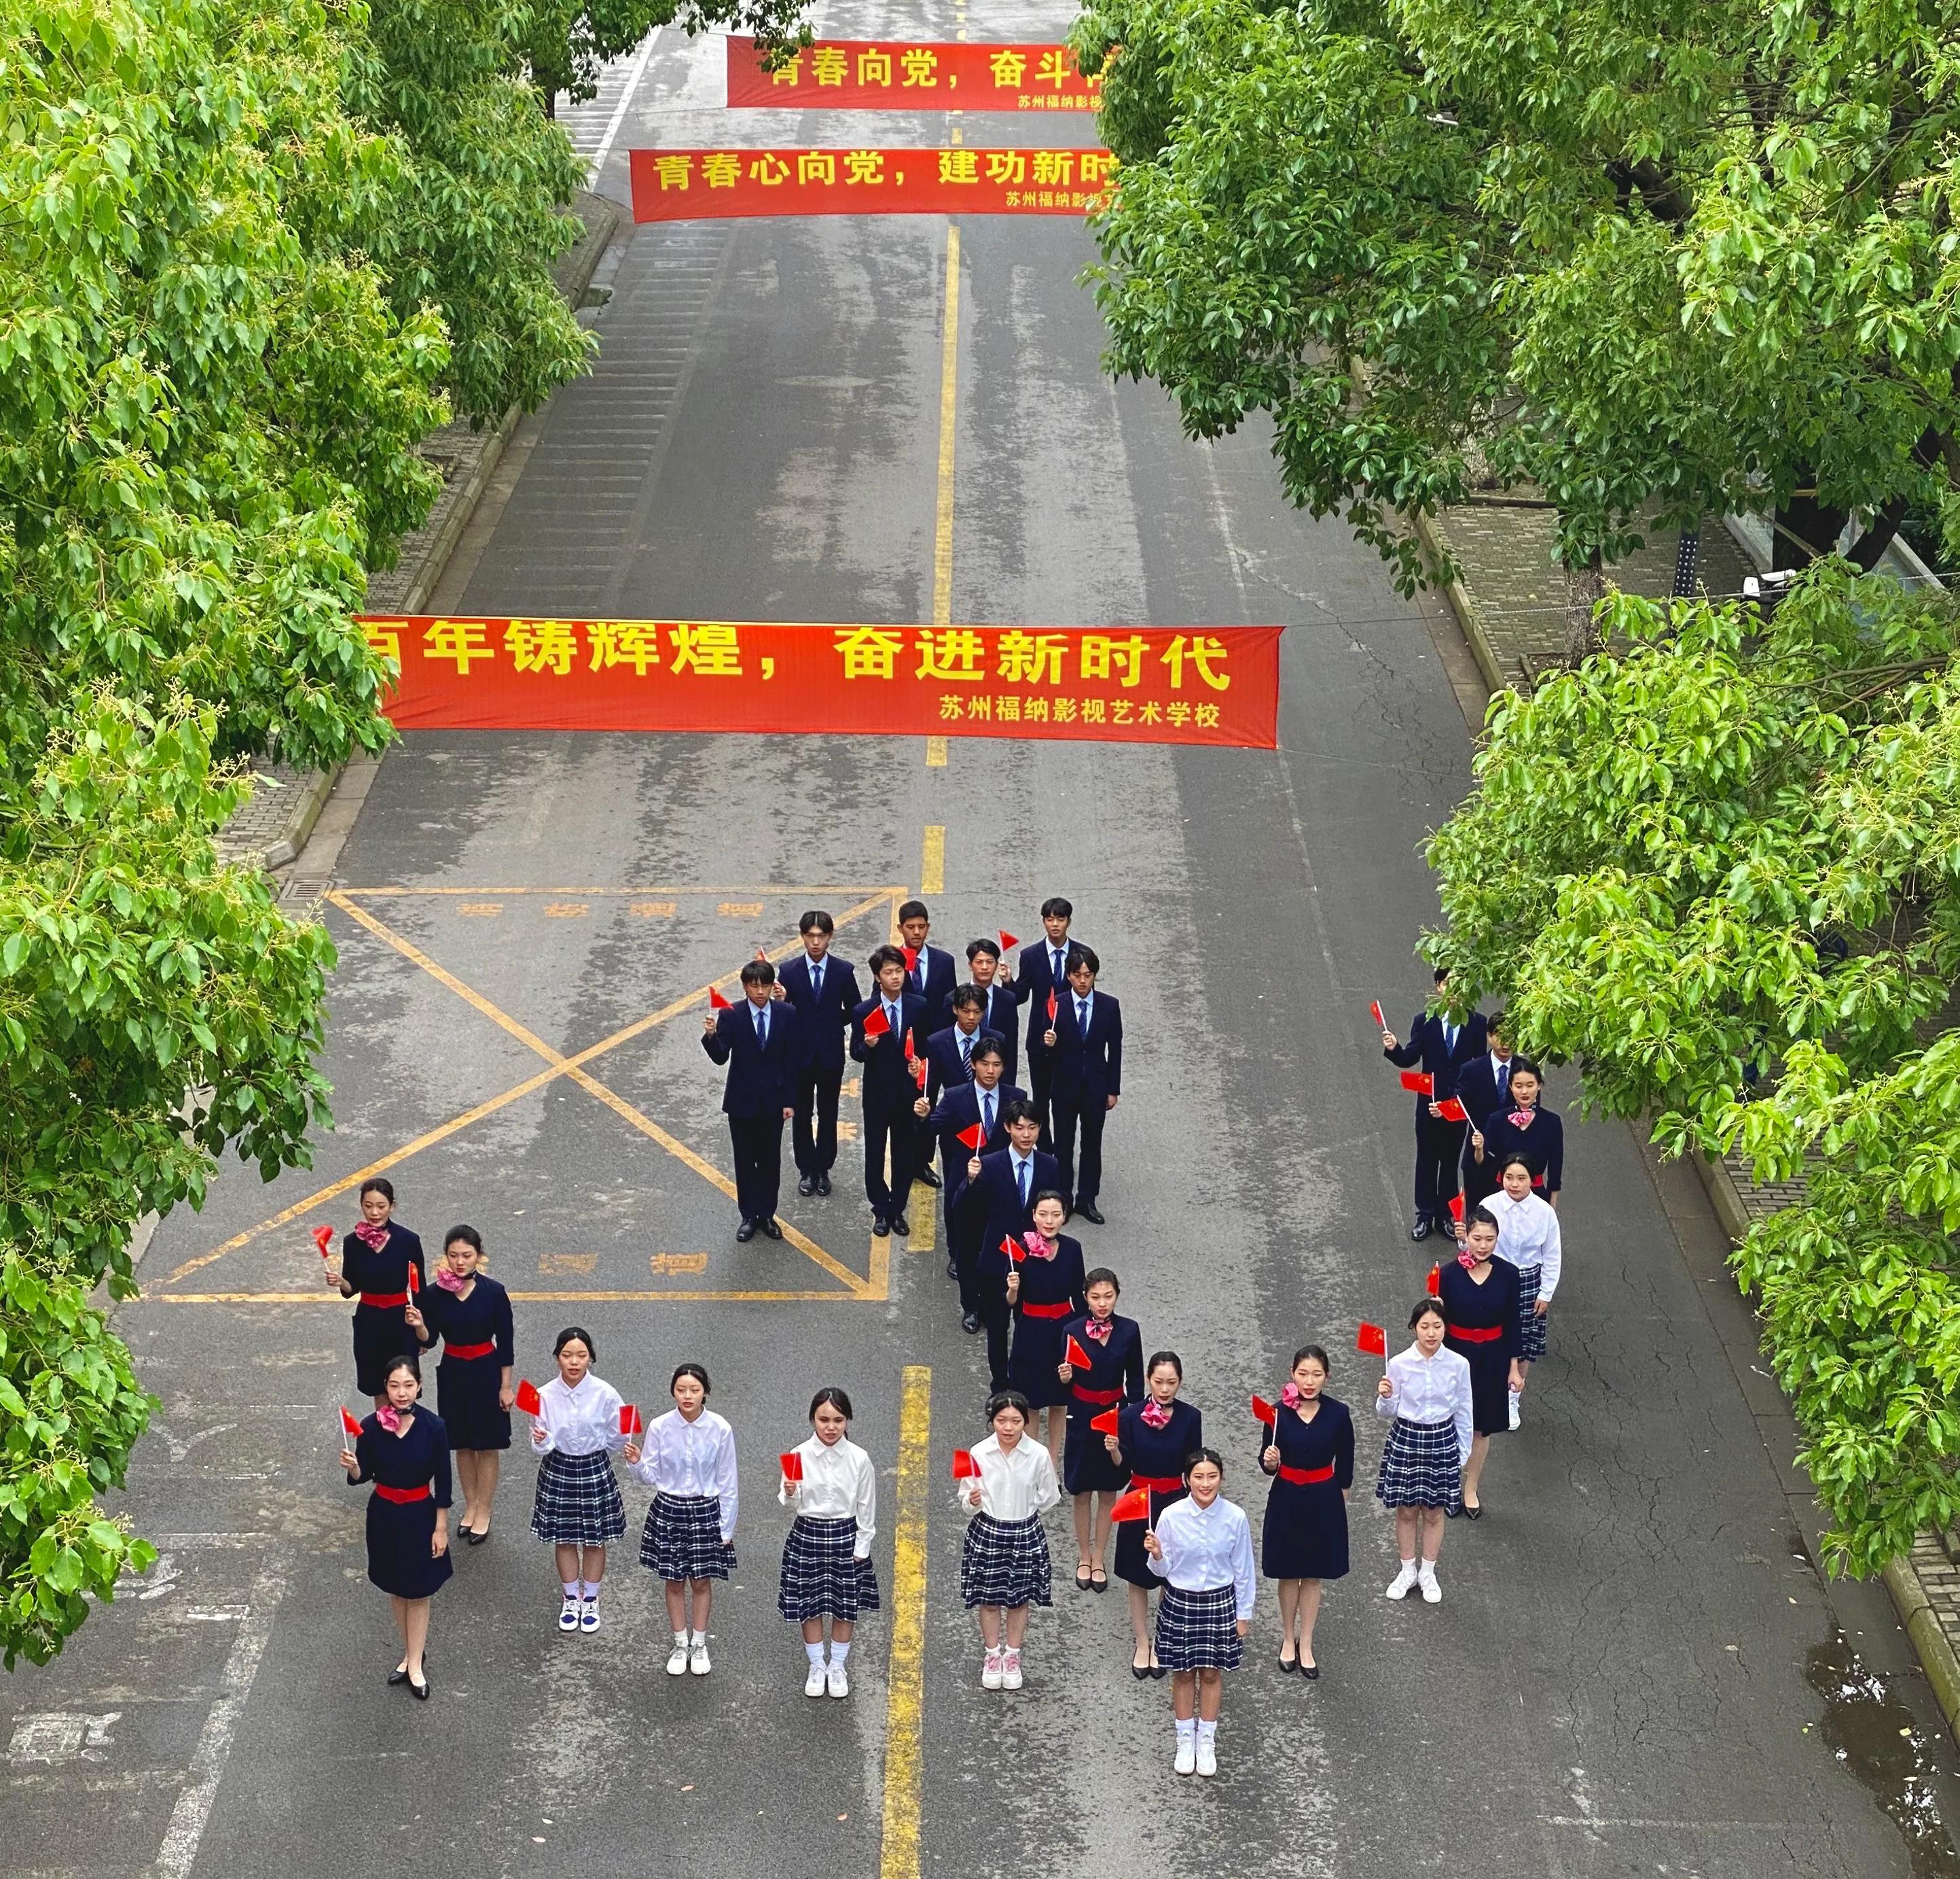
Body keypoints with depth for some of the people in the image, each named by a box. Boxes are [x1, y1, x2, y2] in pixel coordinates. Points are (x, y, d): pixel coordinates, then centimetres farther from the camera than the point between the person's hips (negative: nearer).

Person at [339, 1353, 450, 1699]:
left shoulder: (432, 1426, -17)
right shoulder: (371, 1426, -14)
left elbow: (442, 1482, -9)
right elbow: (363, 1475, -4)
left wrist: (441, 1528, -5)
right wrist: (352, 1467, -27)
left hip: (420, 1515, -2)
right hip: (384, 1514, 2)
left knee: (418, 1591, 8)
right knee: (396, 1589, 17)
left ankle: (414, 1664, 19)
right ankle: (412, 1653, 34)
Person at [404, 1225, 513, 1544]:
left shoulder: (493, 1292, -13)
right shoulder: (435, 1294, -8)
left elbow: (505, 1341, -6)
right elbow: (428, 1340, -1)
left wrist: (505, 1386, -5)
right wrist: (418, 1326, -24)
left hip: (486, 1373, -2)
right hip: (452, 1374, 2)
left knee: (487, 1445, 7)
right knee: (463, 1445, 15)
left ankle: (483, 1512, 20)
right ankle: (470, 1506, 31)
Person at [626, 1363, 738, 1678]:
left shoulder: (720, 1429, -12)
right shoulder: (660, 1427, -10)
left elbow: (727, 1483, -4)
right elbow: (652, 1477, -2)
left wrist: (726, 1528, -1)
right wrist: (636, 1463, -24)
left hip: (706, 1511, -1)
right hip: (669, 1510, 1)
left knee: (701, 1582, 9)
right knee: (674, 1581, 11)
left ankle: (699, 1645, 27)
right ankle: (680, 1645, 27)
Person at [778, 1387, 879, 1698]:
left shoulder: (859, 1459, -10)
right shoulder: (800, 1456, -10)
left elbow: (866, 1508, -2)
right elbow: (791, 1503, -4)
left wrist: (861, 1549, 0)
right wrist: (789, 1494, -27)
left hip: (845, 1536, 0)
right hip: (807, 1535, 0)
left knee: (845, 1607, 10)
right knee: (809, 1605, 9)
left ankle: (837, 1667, 28)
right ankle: (816, 1666, 27)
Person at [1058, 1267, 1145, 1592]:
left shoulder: (1129, 1331, -7)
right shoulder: (1073, 1330, -10)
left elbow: (1135, 1381, 2)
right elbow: (1064, 1381, -2)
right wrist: (1064, 1377, -25)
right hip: (1082, 1417, -1)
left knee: (1109, 1492, 11)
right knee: (1081, 1492, 10)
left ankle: (1098, 1559, 26)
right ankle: (1084, 1557, 27)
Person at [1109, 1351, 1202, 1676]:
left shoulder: (1190, 1418, -8)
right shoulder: (1130, 1416, -9)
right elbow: (1123, 1465, -5)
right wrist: (1113, 1450, -25)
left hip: (1175, 1502, 0)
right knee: (1138, 1577, 11)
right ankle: (1141, 1643, 26)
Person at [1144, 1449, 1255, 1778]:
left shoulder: (1235, 1518, -13)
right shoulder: (1171, 1516, -14)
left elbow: (1243, 1570, -2)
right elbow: (1163, 1570, -4)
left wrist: (1243, 1615, 3)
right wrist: (1156, 1555, -26)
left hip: (1220, 1603, 0)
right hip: (1180, 1603, 0)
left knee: (1212, 1673, 12)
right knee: (1183, 1673, 13)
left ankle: (1206, 1740, 30)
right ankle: (1185, 1740, 30)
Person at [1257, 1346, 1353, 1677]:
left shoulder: (1338, 1413, -11)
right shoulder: (1279, 1412, -12)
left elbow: (1345, 1464, 1)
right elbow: (1269, 1464, -4)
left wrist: (1339, 1503, 7)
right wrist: (1269, 1462, -27)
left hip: (1323, 1500, 0)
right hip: (1286, 1499, 0)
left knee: (1313, 1575, 12)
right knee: (1289, 1574, 13)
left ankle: (1306, 1645, 26)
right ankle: (1288, 1639, 33)